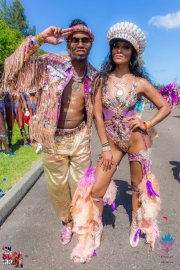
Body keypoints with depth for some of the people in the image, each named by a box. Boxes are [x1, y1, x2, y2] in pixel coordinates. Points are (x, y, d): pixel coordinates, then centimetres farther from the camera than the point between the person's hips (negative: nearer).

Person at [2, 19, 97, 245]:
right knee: (56, 185, 14)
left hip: (80, 139, 2)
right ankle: (67, 221, 44)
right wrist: (38, 40, -22)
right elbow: (13, 69, -17)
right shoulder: (50, 64, -8)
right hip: (53, 139, -1)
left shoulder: (94, 76, 1)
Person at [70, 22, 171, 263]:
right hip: (113, 141, 1)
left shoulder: (140, 82, -2)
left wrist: (147, 125, -9)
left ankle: (137, 226, 43)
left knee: (139, 186, 14)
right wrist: (105, 147, -7)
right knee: (95, 189, 0)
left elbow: (166, 107, 6)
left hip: (136, 140, 0)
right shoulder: (101, 79, -1)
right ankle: (93, 233, 25)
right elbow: (97, 114, -4)